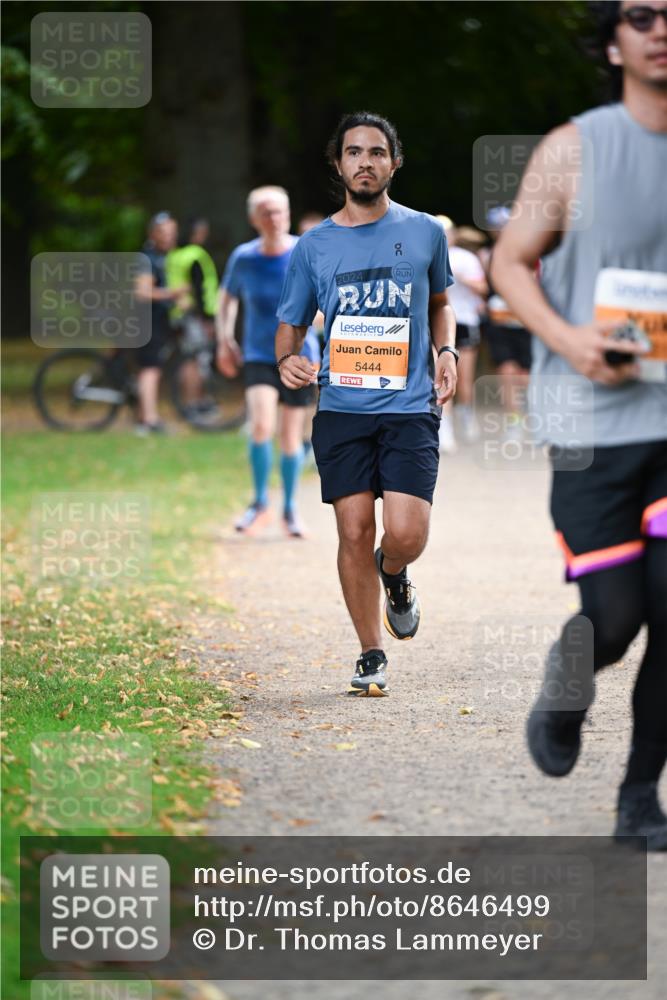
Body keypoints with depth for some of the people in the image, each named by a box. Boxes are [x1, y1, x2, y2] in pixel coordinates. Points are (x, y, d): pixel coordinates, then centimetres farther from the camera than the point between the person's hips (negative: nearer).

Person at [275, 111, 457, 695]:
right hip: (341, 408, 1)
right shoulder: (315, 246, 7)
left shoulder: (425, 232, 8)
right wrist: (288, 358, -7)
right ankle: (371, 656, 12)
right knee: (355, 532, -3)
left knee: (406, 534, -13)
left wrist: (446, 351, 5)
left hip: (410, 408, -1)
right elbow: (291, 322, 15)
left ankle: (394, 574, 24)